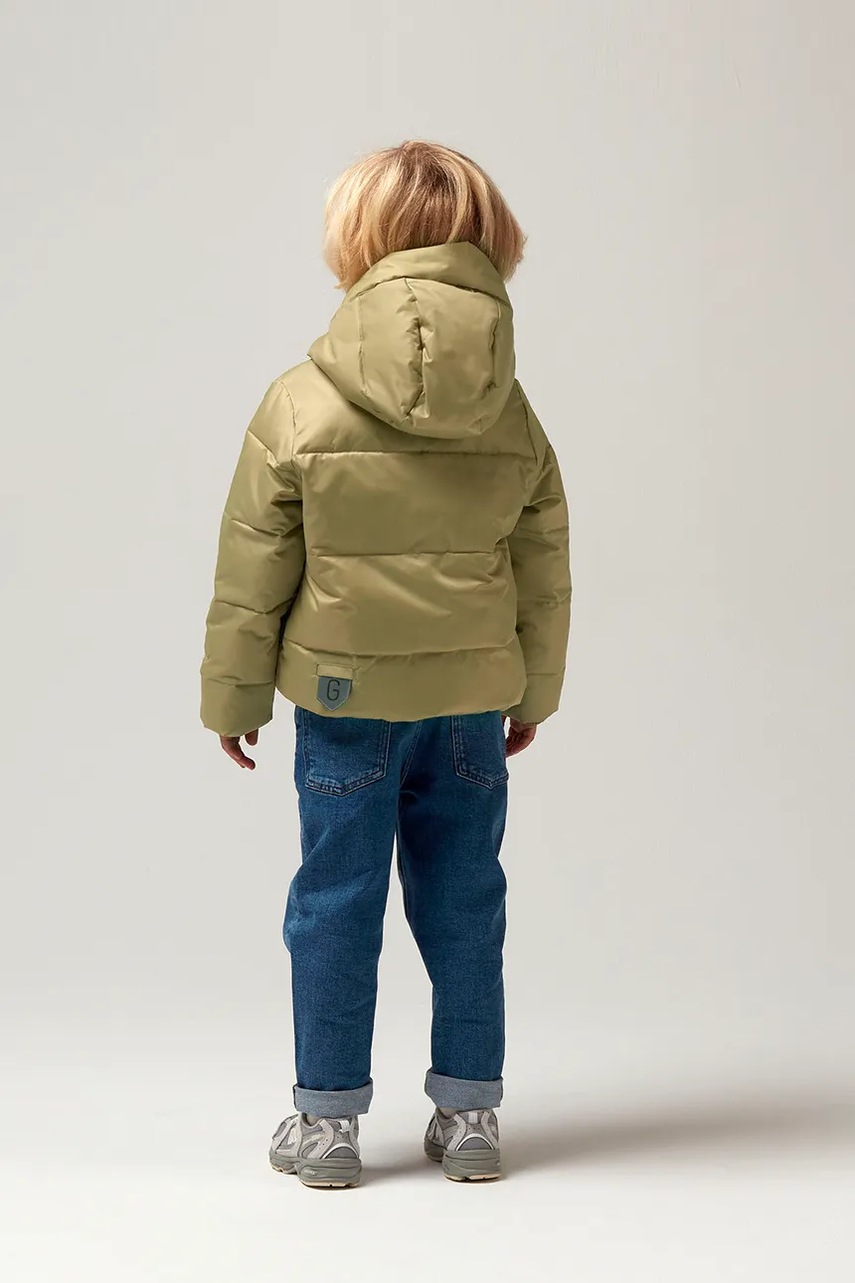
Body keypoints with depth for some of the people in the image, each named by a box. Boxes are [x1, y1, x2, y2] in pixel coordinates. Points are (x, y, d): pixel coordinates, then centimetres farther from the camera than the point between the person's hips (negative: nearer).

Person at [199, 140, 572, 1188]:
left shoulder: (298, 404, -10)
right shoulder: (513, 416, -1)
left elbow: (253, 571, -6)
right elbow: (545, 569, 7)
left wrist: (233, 695, 5)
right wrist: (535, 690, 20)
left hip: (345, 694, -2)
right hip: (474, 696, 3)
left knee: (337, 900, 7)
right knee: (463, 901, 11)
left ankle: (327, 1116, 15)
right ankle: (469, 1112, 19)